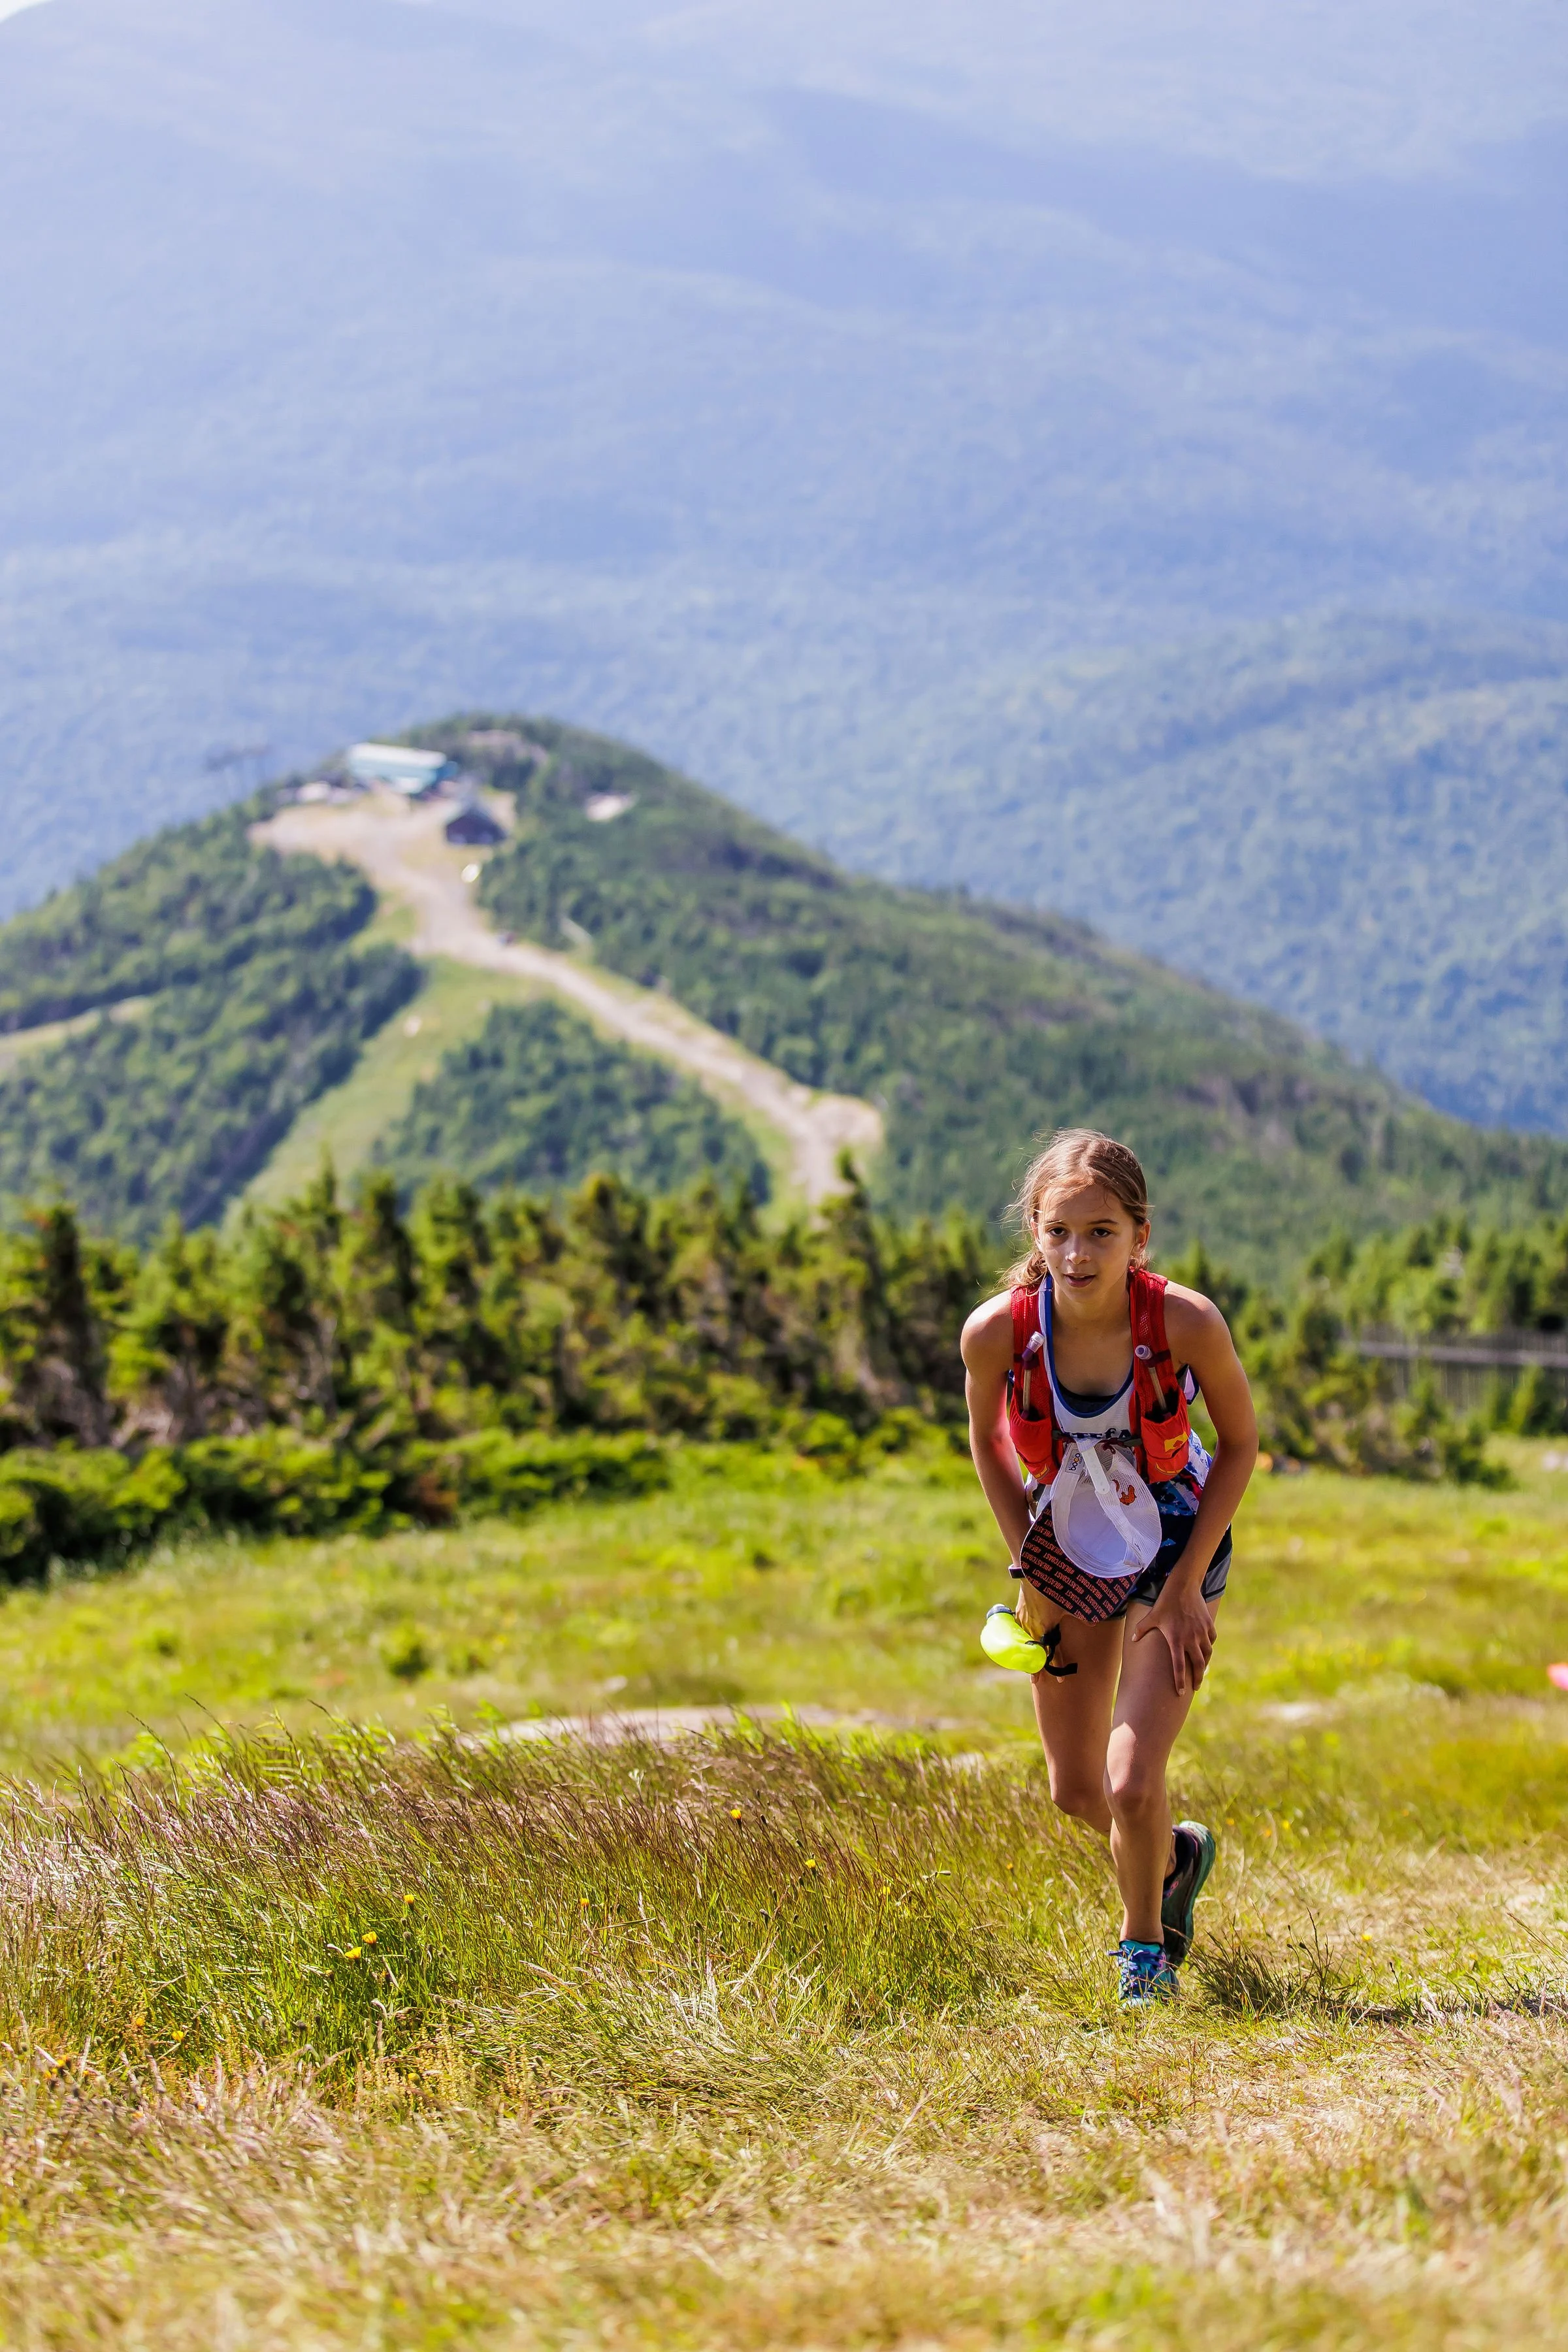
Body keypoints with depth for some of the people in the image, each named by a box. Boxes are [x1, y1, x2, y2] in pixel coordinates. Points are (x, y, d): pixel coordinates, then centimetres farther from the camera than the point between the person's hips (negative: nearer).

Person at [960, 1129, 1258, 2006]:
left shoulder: (1186, 1322, -30)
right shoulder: (998, 1331, -26)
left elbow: (1242, 1443, -12)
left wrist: (1187, 1587, -13)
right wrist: (1032, 1573, -4)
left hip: (1174, 1548, -3)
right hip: (1067, 1555, 3)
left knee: (1133, 1784, -12)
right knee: (1077, 1791, 13)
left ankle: (1145, 1940, 18)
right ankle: (1172, 1856, 46)